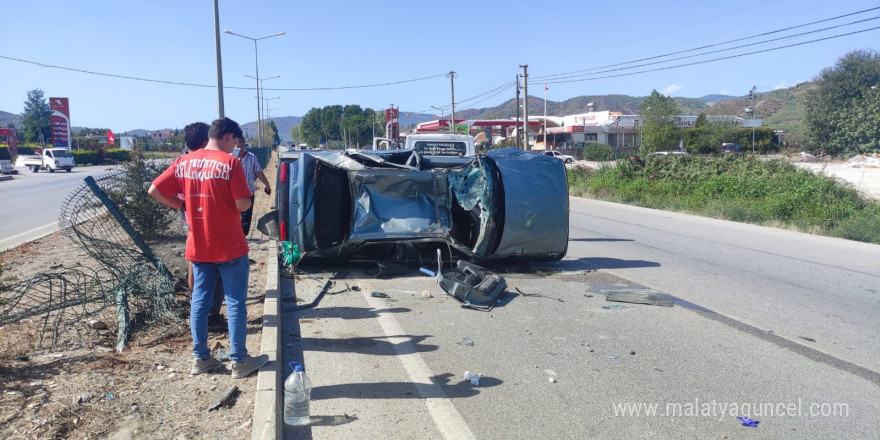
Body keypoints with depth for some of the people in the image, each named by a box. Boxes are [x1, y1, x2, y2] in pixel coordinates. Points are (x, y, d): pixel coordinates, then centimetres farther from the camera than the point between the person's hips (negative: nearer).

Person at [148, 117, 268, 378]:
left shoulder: (183, 162, 4)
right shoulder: (229, 162, -13)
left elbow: (154, 191, 4)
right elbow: (243, 205, -17)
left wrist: (181, 205, 12)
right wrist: (247, 196, 5)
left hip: (198, 247, 5)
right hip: (229, 247, -5)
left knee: (200, 302, 14)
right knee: (236, 303, 4)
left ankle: (200, 359, 22)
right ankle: (239, 361, 11)